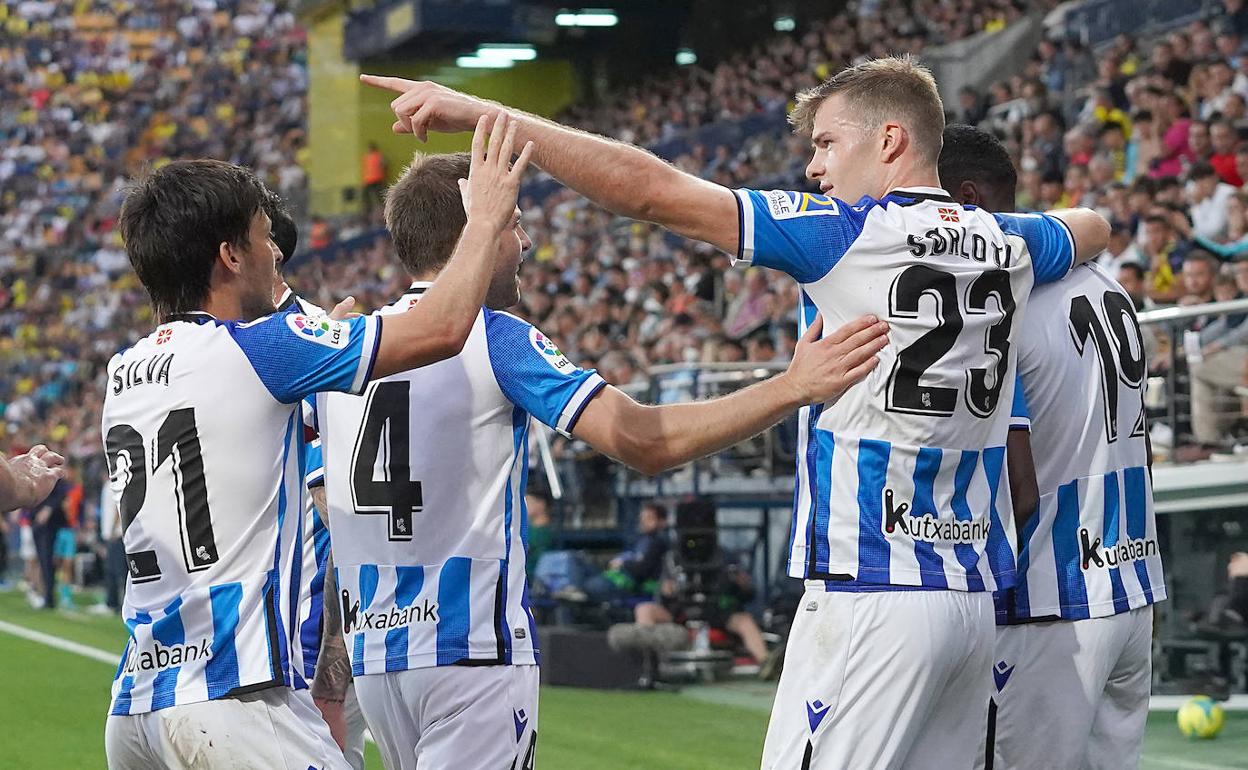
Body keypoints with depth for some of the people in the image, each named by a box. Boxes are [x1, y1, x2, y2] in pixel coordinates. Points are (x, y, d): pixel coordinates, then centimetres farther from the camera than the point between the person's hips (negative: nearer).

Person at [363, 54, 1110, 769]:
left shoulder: (845, 234, -7)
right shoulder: (1005, 244, 11)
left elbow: (648, 189, -11)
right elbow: (1093, 227, 36)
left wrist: (480, 112, -8)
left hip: (871, 595, -7)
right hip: (975, 600, 7)